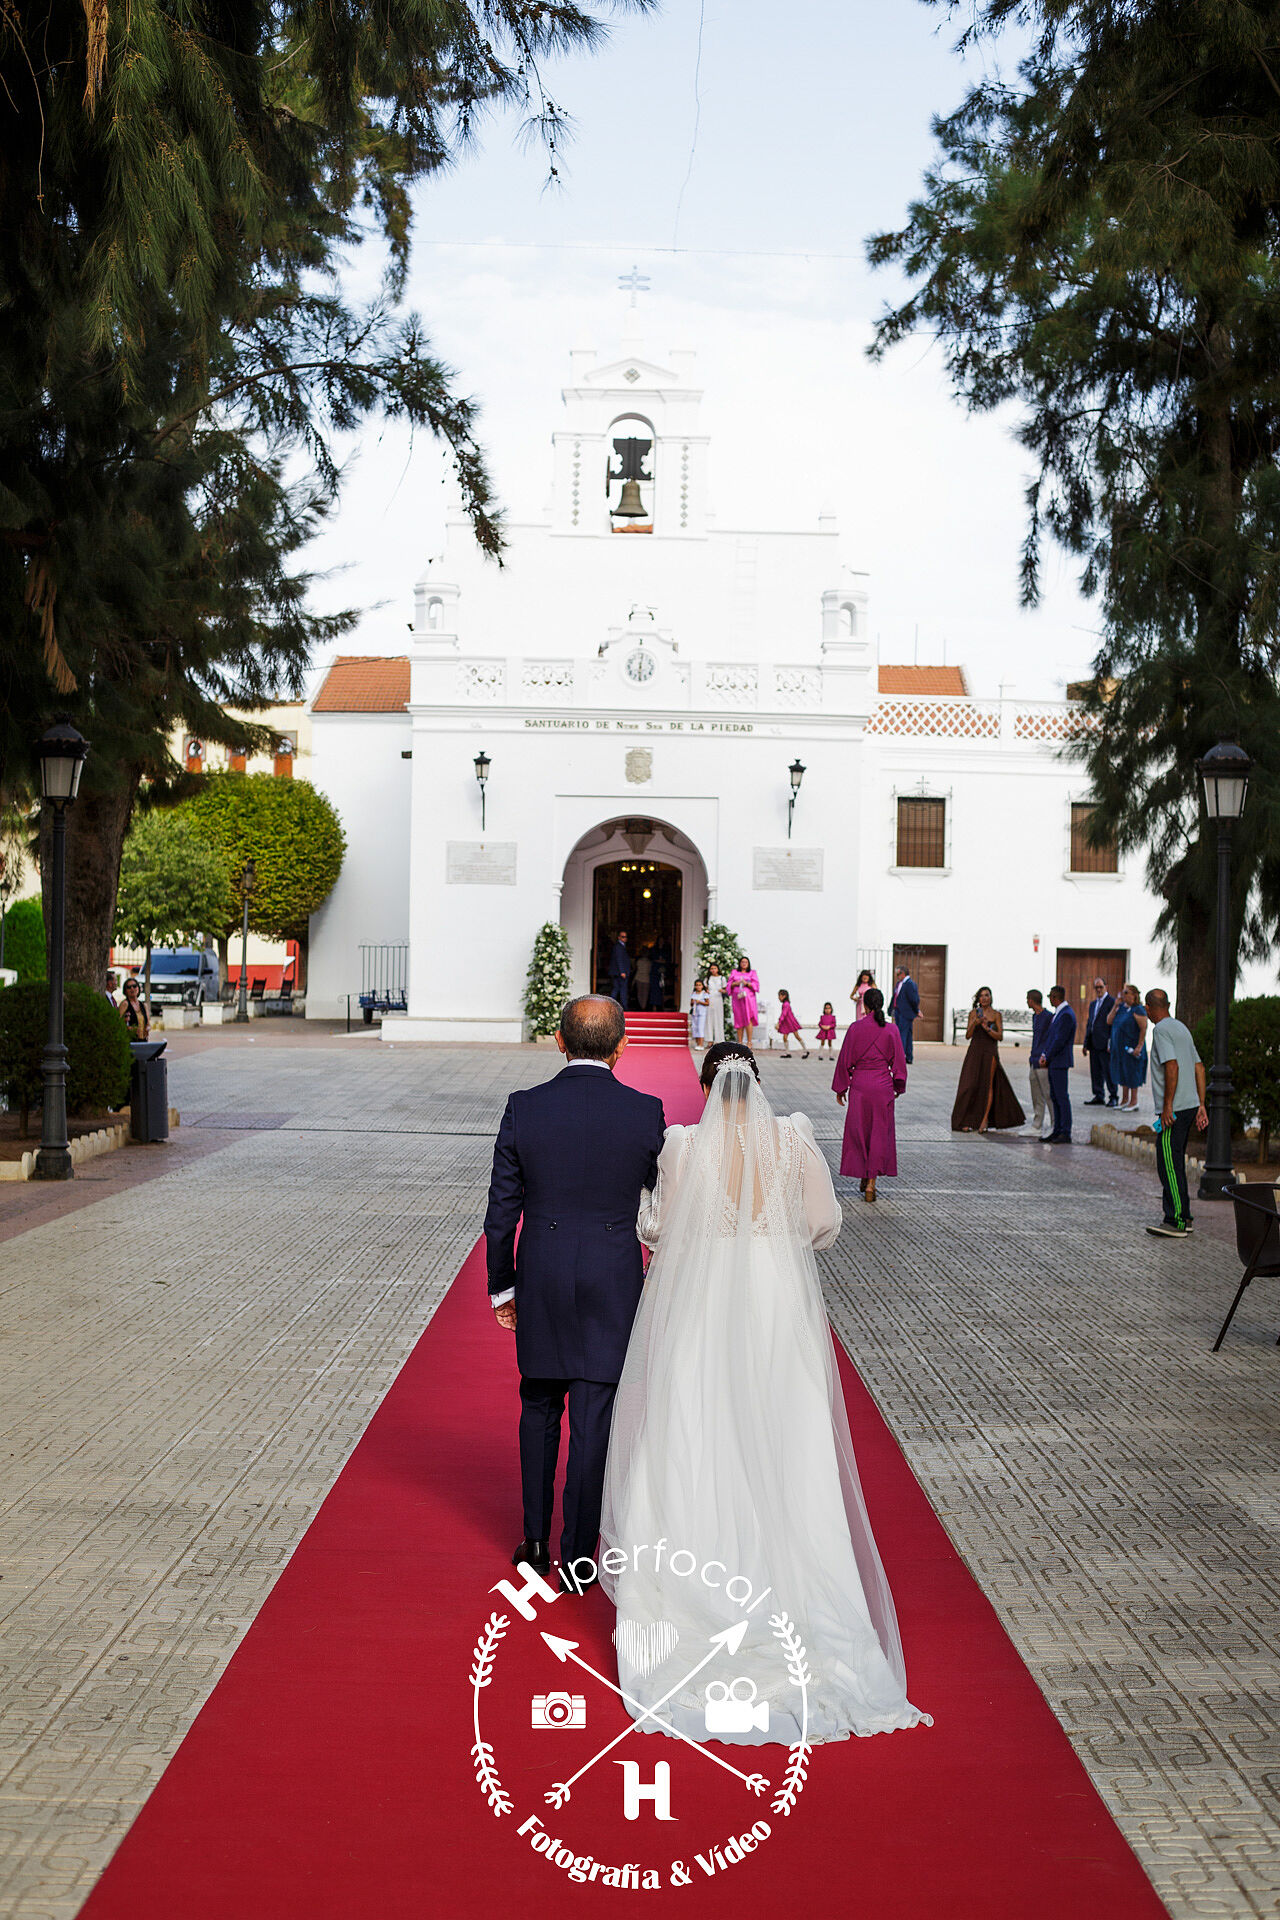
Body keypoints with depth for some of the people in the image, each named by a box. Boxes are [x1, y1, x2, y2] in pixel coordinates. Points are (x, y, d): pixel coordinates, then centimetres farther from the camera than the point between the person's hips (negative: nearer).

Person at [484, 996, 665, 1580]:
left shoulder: (524, 1108, -8)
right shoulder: (646, 1113, -9)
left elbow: (501, 1209, -3)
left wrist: (501, 1287, 8)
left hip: (541, 1281, 2)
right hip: (614, 1284, -1)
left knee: (540, 1409, 19)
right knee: (593, 1417, 6)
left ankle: (535, 1543, 27)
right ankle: (577, 1555, 14)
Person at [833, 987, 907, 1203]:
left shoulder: (855, 1028, -5)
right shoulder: (891, 1029, -3)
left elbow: (845, 1060, -1)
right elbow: (899, 1061, 3)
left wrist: (840, 1088, 9)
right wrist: (899, 1087, 17)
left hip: (859, 1085, 0)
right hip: (883, 1086, 0)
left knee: (859, 1131, 14)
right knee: (880, 1132, 7)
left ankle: (863, 1177, 24)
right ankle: (871, 1183, 1)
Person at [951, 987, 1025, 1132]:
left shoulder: (996, 1014, 2)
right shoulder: (974, 1013, 5)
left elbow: (1000, 1037, -3)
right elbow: (968, 1036, 1)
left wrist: (987, 1028, -19)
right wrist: (974, 1024, -17)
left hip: (990, 1052, -1)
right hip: (975, 1051, 1)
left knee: (988, 1085, -4)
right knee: (970, 1085, -4)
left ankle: (985, 1120, 0)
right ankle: (967, 1121, -1)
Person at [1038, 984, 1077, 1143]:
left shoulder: (1067, 1015, -16)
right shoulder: (1058, 1012, 15)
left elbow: (1060, 1040, -19)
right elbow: (1048, 1034, 16)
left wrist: (1047, 1057, -11)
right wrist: (1043, 1055, 5)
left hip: (1060, 1062, -10)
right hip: (1053, 1062, 10)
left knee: (1062, 1097, -7)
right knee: (1054, 1097, 12)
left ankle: (1066, 1134, -5)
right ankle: (1057, 1131, 18)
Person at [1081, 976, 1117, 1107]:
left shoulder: (1112, 1001, -5)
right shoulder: (1093, 1004, 20)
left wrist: (1111, 1043, -16)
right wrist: (1085, 1043, 16)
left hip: (1105, 1043, -8)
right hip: (1093, 1044, 8)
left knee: (1108, 1071, -5)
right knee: (1095, 1072, 10)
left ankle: (1113, 1097, 1)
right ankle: (1099, 1097, 16)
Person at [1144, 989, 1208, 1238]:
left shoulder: (1161, 1030, -11)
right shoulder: (1181, 1028, 17)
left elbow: (1172, 1066, -21)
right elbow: (1199, 1067, 17)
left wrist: (1167, 1106, -20)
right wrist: (1200, 1105, 18)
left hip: (1174, 1110, -9)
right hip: (1190, 1104, 9)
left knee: (1169, 1164, -6)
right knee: (1175, 1163, 16)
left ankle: (1176, 1223, -6)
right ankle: (1184, 1217, 21)